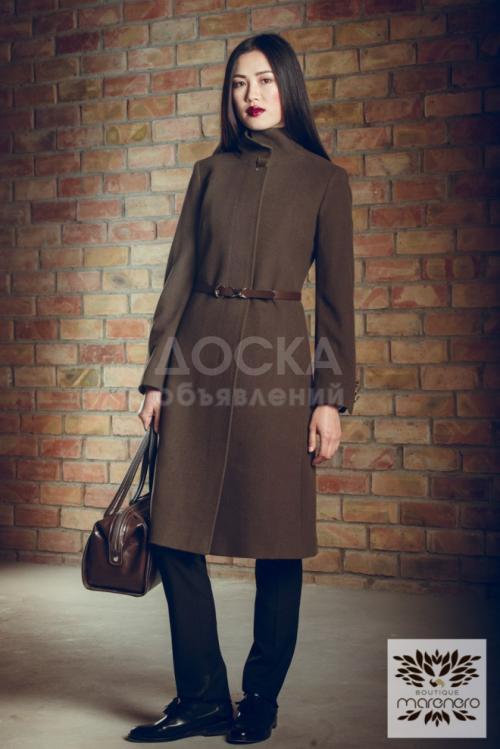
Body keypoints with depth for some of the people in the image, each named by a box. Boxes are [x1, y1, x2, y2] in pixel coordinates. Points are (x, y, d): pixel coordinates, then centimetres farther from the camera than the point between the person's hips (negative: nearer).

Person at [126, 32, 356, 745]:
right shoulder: (210, 173, 14)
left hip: (278, 358, -2)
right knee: (174, 532, 0)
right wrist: (156, 377, 5)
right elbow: (179, 277, 11)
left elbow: (337, 296, 3)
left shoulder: (324, 179, 6)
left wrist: (332, 397, -4)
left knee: (278, 542, 2)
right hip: (201, 355, 3)